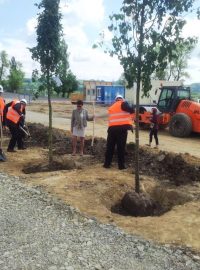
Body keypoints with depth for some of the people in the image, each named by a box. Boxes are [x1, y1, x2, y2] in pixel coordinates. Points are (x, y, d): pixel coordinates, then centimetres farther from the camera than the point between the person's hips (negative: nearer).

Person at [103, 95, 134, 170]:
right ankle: (121, 165, 3)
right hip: (122, 127, -5)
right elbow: (131, 110, -14)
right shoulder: (123, 103, 2)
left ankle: (107, 164, 16)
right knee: (121, 147, 0)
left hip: (112, 128, 5)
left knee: (110, 147, 11)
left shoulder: (111, 107, 23)